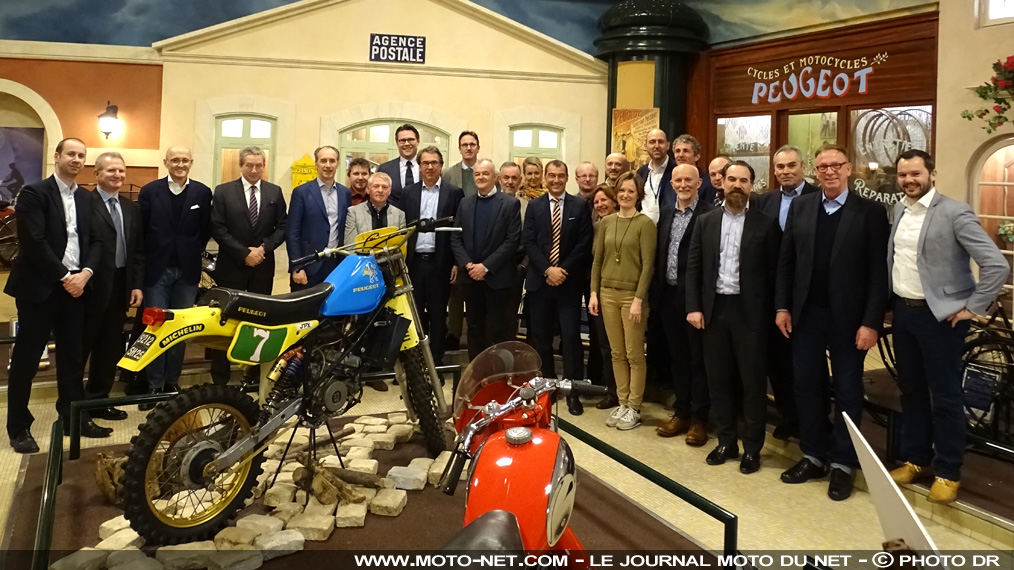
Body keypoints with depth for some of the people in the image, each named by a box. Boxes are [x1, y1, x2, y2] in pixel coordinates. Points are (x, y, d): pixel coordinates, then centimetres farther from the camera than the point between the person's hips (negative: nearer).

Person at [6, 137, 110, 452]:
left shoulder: (87, 198, 13)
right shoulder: (34, 193, -6)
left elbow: (95, 241, 9)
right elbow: (34, 242, -15)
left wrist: (85, 273, -8)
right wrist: (64, 277, -15)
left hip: (76, 286, 6)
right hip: (39, 287, -6)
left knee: (73, 357, 11)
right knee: (26, 359, 2)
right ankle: (19, 427, 11)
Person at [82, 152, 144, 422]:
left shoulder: (132, 208, 13)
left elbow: (138, 250, 11)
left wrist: (137, 285, 5)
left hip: (121, 287, 6)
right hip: (92, 287, -6)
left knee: (110, 348, 13)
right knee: (79, 347, 4)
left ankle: (98, 400, 24)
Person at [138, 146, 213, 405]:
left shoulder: (202, 193, 2)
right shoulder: (150, 191, -1)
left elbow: (206, 230, 8)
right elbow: (140, 230, 0)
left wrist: (193, 253, 4)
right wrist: (142, 264, -1)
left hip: (187, 270, 2)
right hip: (157, 269, -1)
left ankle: (172, 382, 19)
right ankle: (154, 385, 9)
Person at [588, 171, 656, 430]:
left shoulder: (645, 224, -7)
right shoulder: (606, 222, 8)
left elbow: (648, 264, -10)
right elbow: (597, 260, 11)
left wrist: (638, 299, -15)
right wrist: (594, 293, 4)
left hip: (632, 294, -5)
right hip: (607, 293, 5)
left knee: (635, 354, 2)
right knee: (617, 353, 10)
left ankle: (634, 408, 11)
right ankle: (622, 403, 19)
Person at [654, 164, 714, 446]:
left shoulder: (709, 214, -9)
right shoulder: (666, 213, 13)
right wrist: (658, 290, 9)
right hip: (669, 295, 6)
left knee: (698, 358, 4)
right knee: (677, 357, 14)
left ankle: (699, 419, 13)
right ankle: (681, 412, 25)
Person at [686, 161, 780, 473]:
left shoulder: (766, 223, -1)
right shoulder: (706, 221, 8)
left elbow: (774, 270, -2)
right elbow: (693, 267, 6)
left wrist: (772, 312, -7)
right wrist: (693, 307, -2)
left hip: (749, 310, -3)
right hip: (714, 308, 3)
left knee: (752, 380, 3)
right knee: (718, 379, 10)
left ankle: (752, 447, 14)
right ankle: (726, 441, 22)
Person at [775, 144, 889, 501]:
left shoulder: (871, 212, -6)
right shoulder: (800, 207, 5)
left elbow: (878, 273, -9)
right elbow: (786, 261, 7)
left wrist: (871, 322, -13)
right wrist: (783, 307, 1)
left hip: (848, 318, -3)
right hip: (805, 314, 4)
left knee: (847, 391, 8)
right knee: (807, 386, 11)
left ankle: (843, 463, 20)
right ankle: (814, 455, 26)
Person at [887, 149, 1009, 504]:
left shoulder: (954, 212, -14)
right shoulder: (898, 211, 7)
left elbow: (997, 265, -18)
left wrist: (972, 307, -14)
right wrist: (892, 302, 9)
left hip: (940, 315, -6)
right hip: (903, 312, 6)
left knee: (945, 395, 3)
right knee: (911, 390, 15)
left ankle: (948, 472, 15)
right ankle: (915, 460, 28)